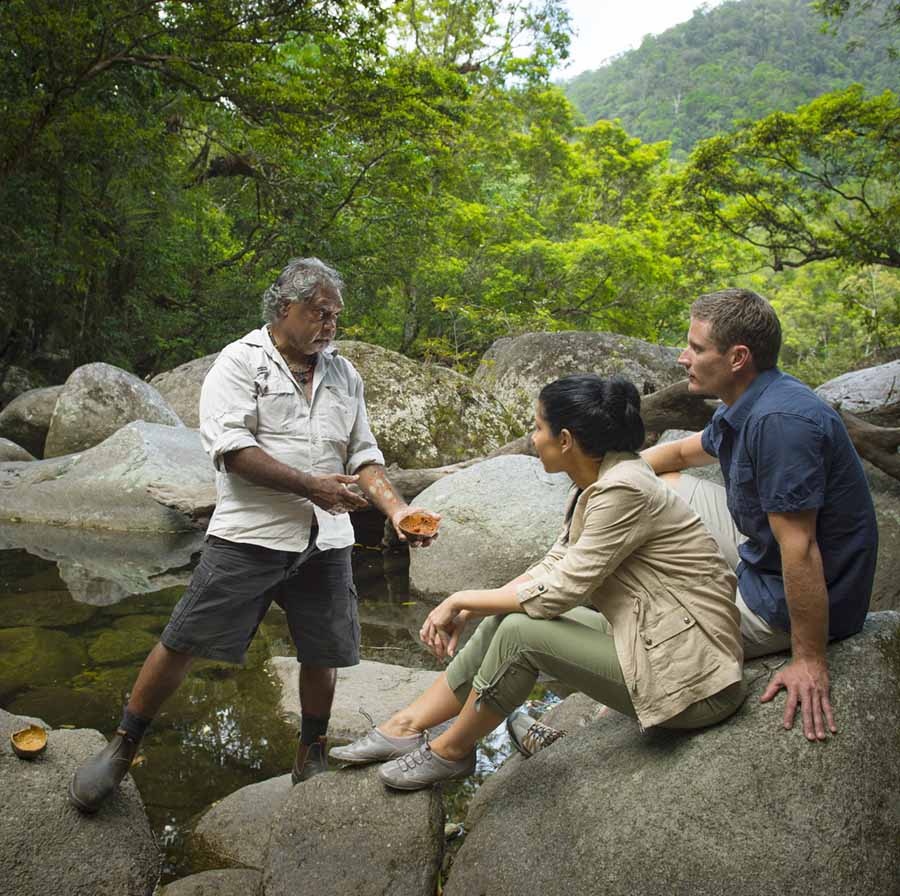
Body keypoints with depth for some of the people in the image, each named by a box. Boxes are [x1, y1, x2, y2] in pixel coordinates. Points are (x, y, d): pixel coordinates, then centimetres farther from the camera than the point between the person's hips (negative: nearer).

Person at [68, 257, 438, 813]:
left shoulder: (344, 374, 15)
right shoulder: (241, 361, -1)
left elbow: (364, 456, 14)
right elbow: (231, 447, -12)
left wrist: (397, 508, -2)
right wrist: (312, 485, -14)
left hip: (326, 540, 5)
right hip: (250, 533, -4)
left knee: (322, 654, 9)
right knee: (184, 643, 0)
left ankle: (312, 758, 32)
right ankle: (122, 749, 21)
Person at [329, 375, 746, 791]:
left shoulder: (623, 491, -24)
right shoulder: (598, 481, 5)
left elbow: (558, 591, -23)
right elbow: (553, 568, 8)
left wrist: (461, 600, -10)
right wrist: (466, 610, 0)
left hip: (691, 676, -9)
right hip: (647, 635, 9)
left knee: (521, 631, -18)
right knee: (504, 619, 2)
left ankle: (451, 750, 6)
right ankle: (406, 727, 12)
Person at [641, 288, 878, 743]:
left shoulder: (779, 420, -32)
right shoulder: (744, 406, 1)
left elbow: (799, 548, -32)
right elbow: (683, 451, 20)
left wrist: (809, 660, -26)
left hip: (784, 599, -10)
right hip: (762, 549, 10)